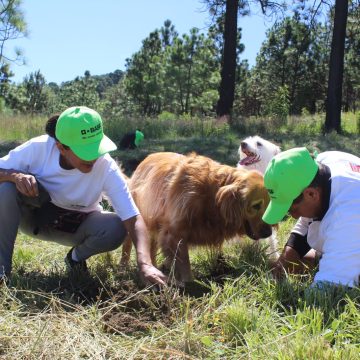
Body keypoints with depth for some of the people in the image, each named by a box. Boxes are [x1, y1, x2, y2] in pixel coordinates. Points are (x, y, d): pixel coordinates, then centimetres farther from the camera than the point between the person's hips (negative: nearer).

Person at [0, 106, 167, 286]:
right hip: (33, 216, 0)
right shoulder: (38, 148, -28)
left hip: (75, 225, 1)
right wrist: (15, 175, -42)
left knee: (117, 228, -30)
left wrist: (145, 264, -49)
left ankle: (76, 258, 4)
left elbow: (133, 219, -33)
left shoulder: (106, 168, -29)